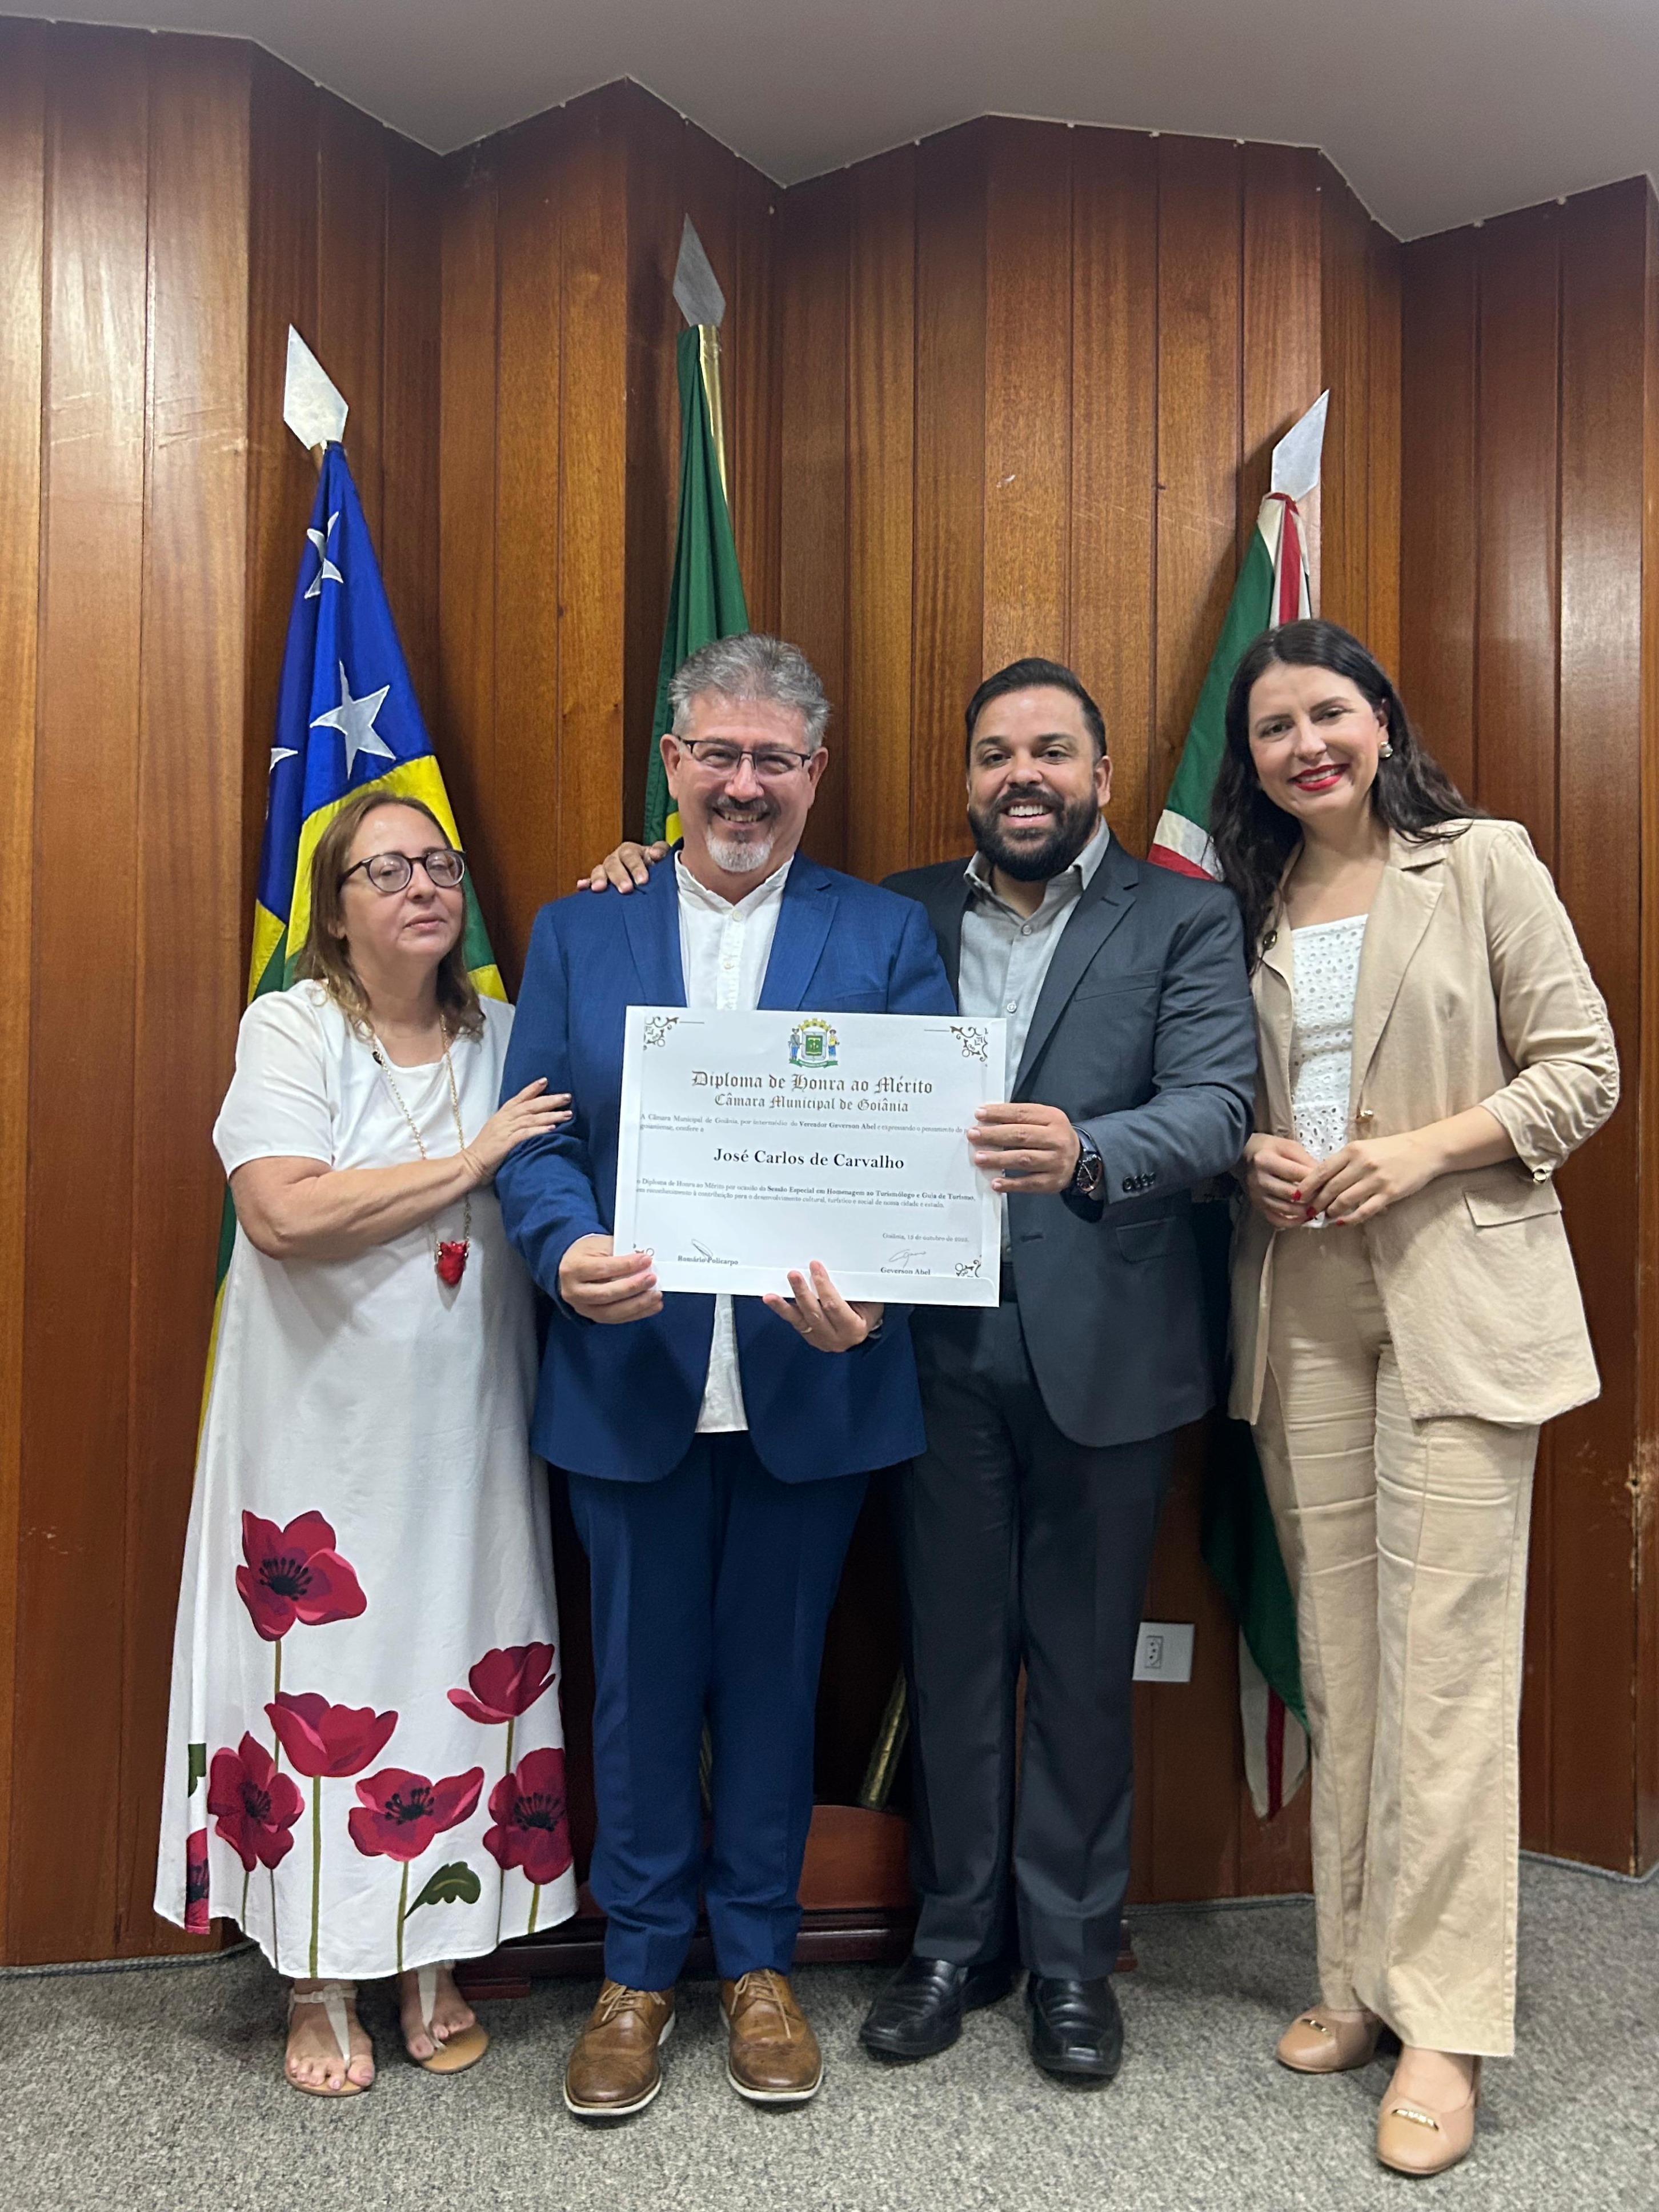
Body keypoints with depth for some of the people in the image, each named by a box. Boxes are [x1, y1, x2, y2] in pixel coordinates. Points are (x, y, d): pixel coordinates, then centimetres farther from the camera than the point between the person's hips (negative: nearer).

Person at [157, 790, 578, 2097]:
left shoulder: (504, 1038, 8)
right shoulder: (293, 1027, -6)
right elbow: (285, 1212, -18)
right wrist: (472, 1161, -16)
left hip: (465, 1434, 4)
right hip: (322, 1432, -3)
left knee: (460, 1674, 10)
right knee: (323, 1685, 7)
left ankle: (436, 1964, 30)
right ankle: (322, 1986, 27)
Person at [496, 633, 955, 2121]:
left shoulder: (888, 937, 2)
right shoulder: (578, 932, 6)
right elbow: (532, 1143, 1)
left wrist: (869, 1290, -24)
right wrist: (570, 1251, -20)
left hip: (810, 1374, 0)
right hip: (631, 1375, 1)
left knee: (775, 1673, 15)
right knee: (642, 1677, 14)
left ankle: (758, 1960, 36)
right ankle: (638, 1968, 35)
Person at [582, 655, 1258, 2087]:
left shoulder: (1183, 920, 1)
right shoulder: (903, 913, 10)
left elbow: (1217, 1106, -11)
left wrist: (1086, 1152, -33)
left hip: (1102, 1350, -2)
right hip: (940, 1347, 2)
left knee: (1083, 1661, 11)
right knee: (950, 1649, 14)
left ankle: (1070, 1951, 31)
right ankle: (960, 1933, 34)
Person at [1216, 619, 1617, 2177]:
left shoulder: (1484, 862, 1)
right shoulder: (1247, 904, 14)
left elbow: (1582, 1068, -1)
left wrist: (1423, 1150, -14)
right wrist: (1251, 1154, -3)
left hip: (1455, 1291, -4)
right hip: (1298, 1302, 4)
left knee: (1444, 1654, -5)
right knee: (1336, 1654, 9)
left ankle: (1442, 2020, 8)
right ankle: (1358, 1974, 22)